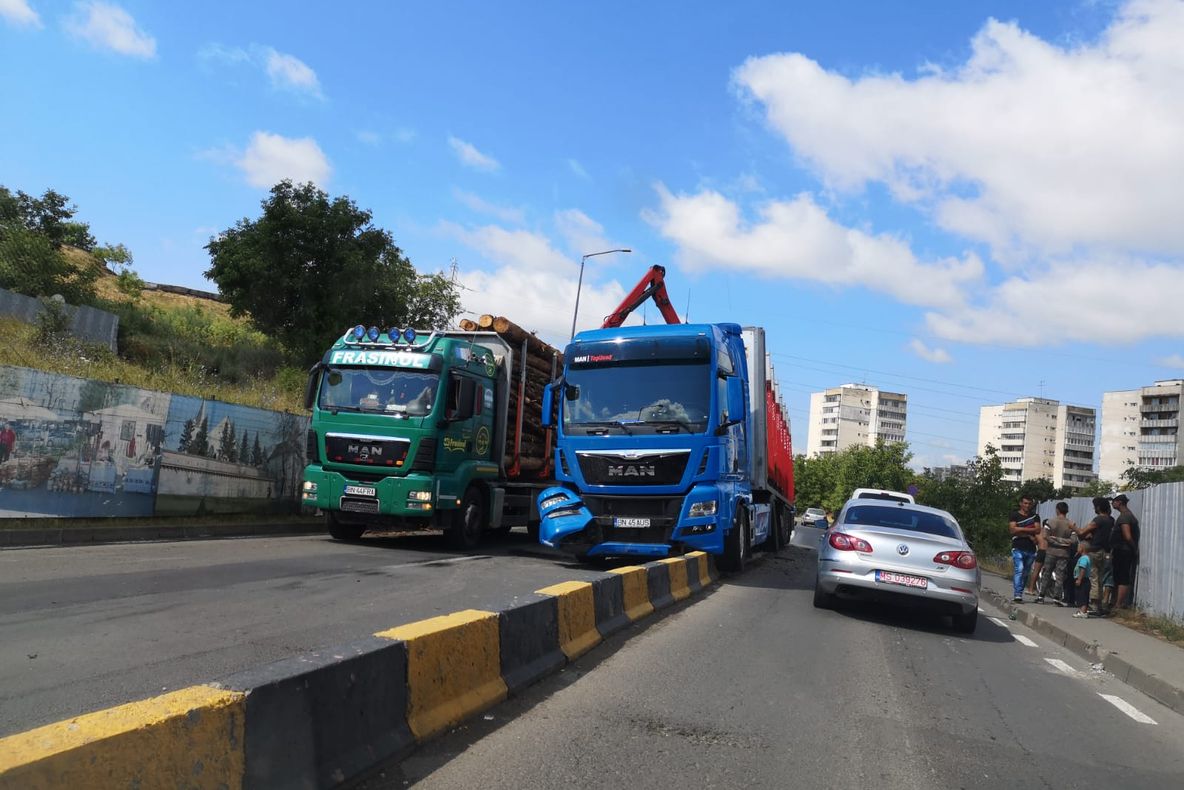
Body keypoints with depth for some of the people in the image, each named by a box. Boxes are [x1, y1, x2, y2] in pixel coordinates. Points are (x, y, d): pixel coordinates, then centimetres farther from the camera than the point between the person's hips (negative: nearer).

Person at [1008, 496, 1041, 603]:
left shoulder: (1035, 516, 15)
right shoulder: (1014, 515, 5)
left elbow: (1037, 530, 0)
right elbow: (1013, 530, -8)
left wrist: (1021, 529, -8)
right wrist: (1029, 535, -8)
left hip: (1031, 549, 4)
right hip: (1018, 548, -4)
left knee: (1026, 573, 6)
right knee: (1019, 570, -16)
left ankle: (1019, 594, 13)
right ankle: (1017, 595, -22)